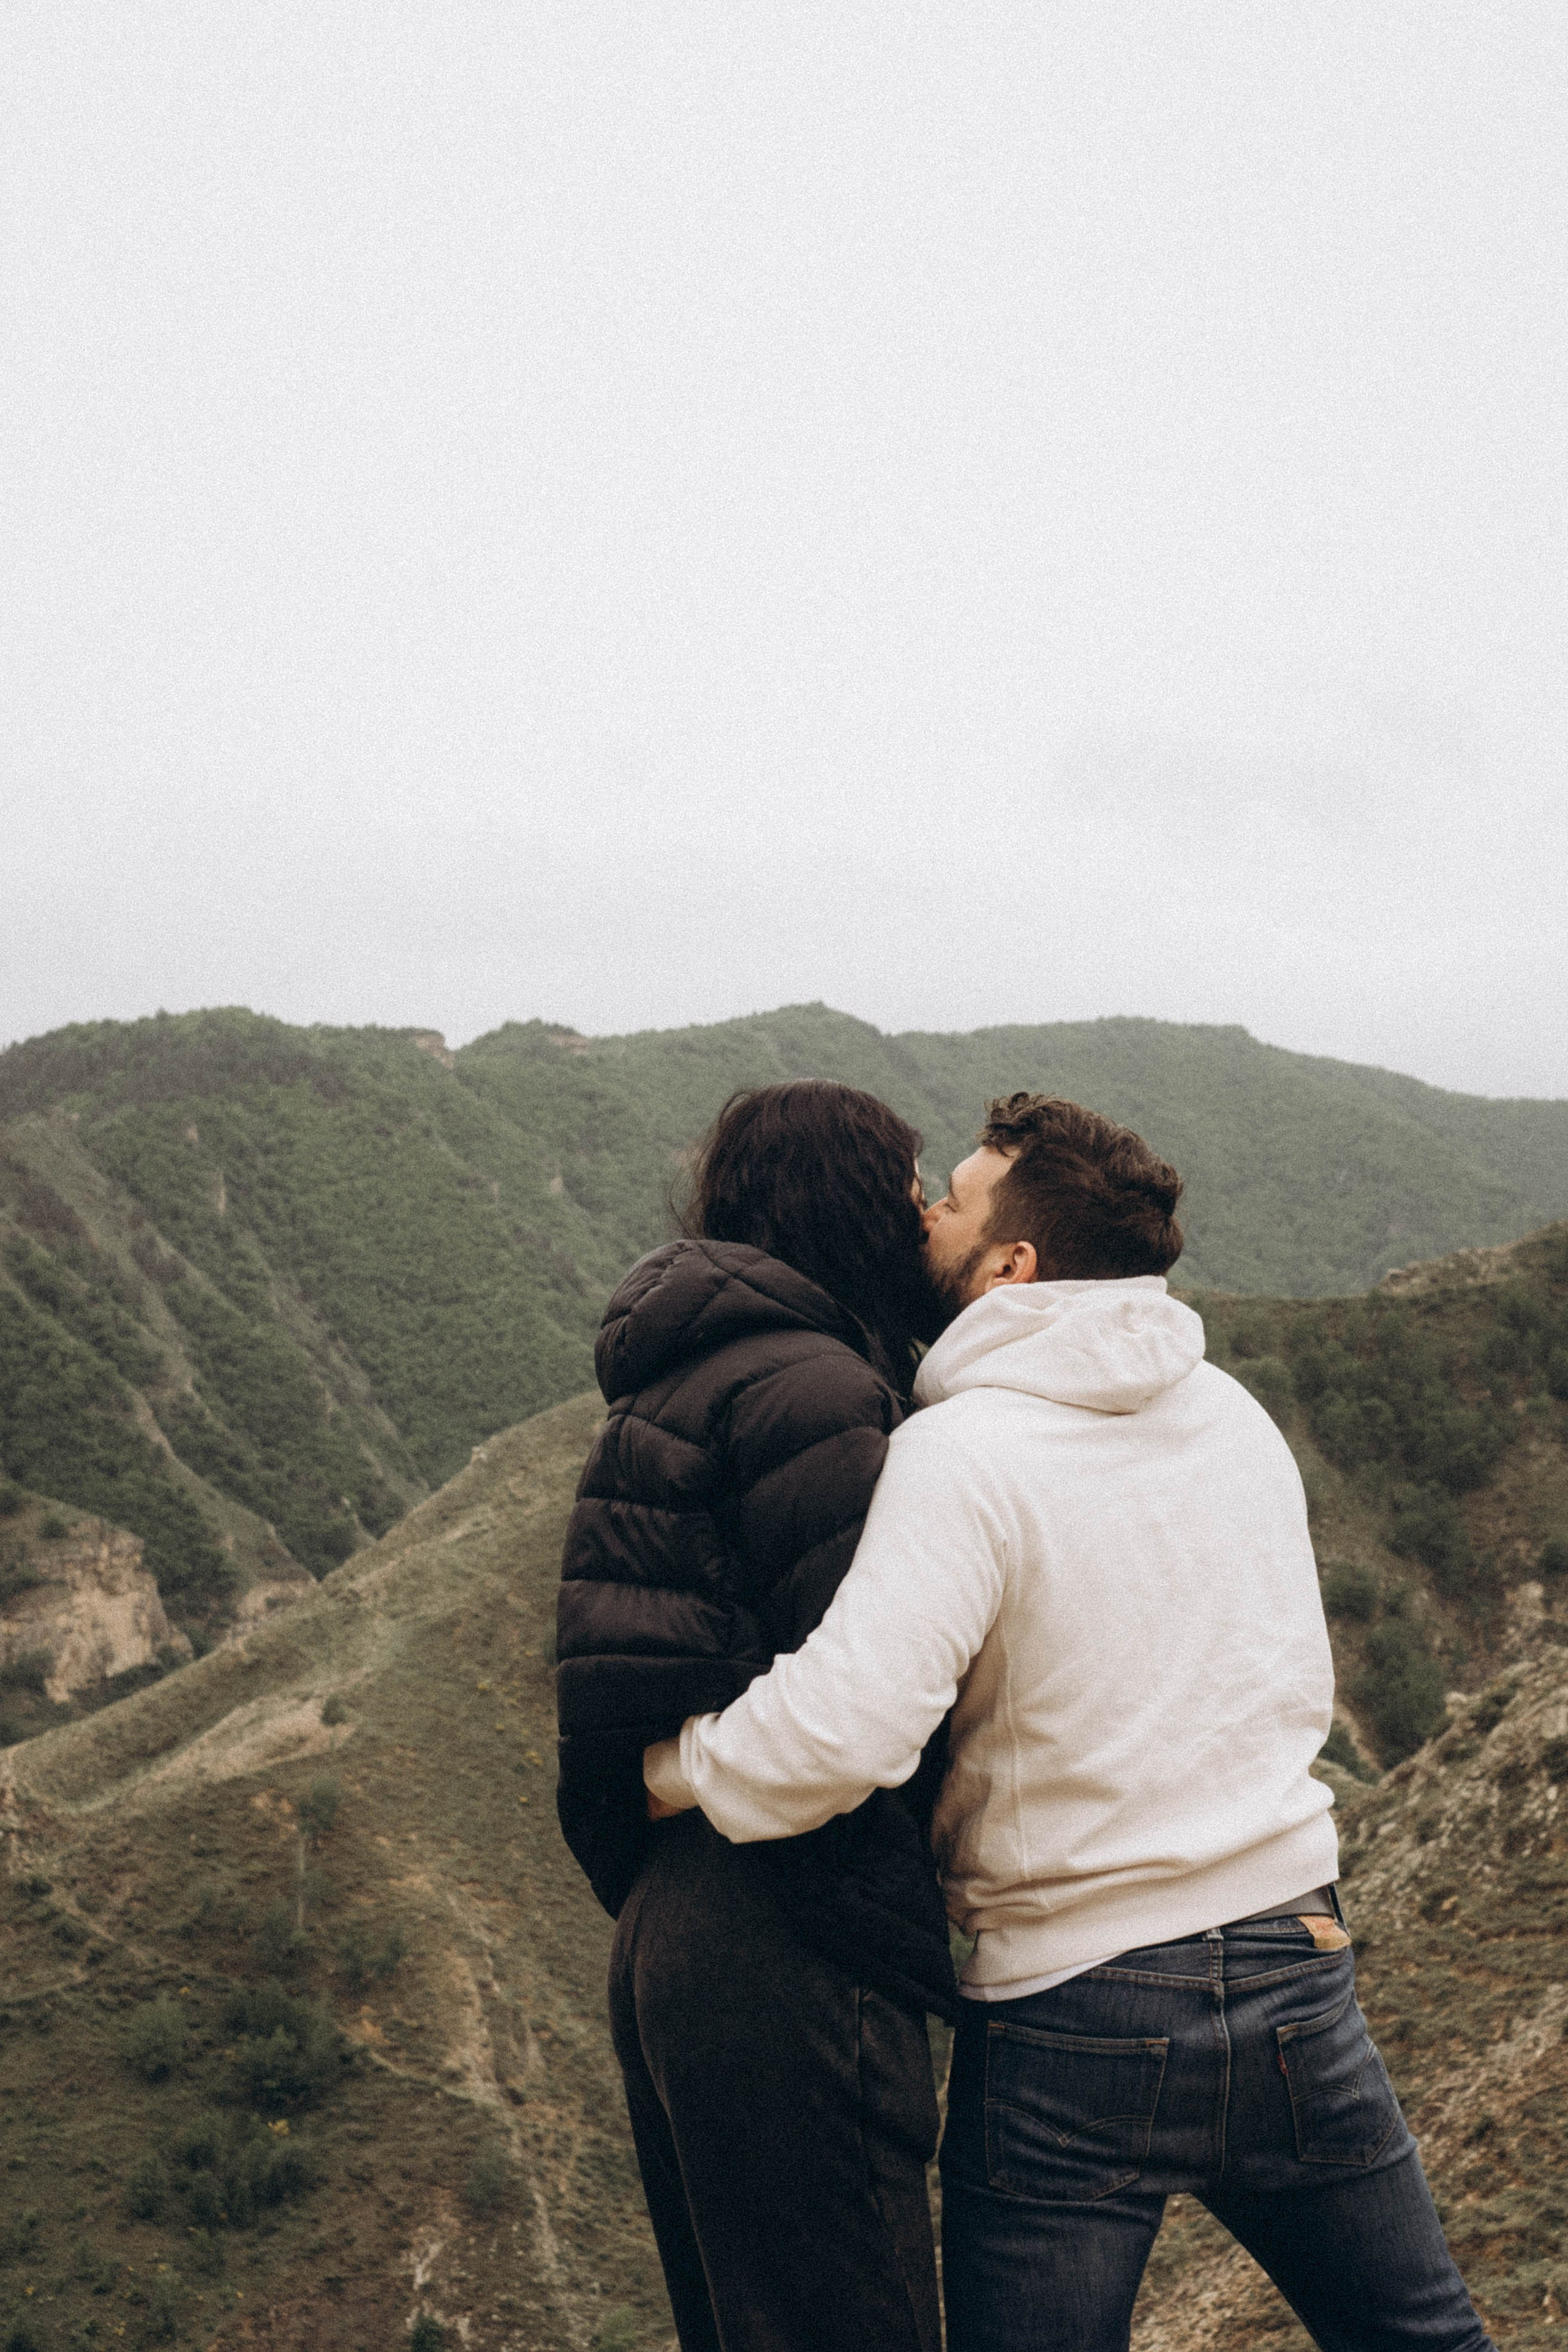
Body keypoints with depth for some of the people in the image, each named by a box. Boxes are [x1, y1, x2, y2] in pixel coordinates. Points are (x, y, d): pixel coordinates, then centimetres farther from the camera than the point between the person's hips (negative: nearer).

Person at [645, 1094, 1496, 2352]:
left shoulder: (963, 1455, -16)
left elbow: (842, 1732, -28)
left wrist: (668, 1768, -11)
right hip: (1299, 1970, 6)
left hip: (1073, 2017, -6)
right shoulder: (1235, 1411, 5)